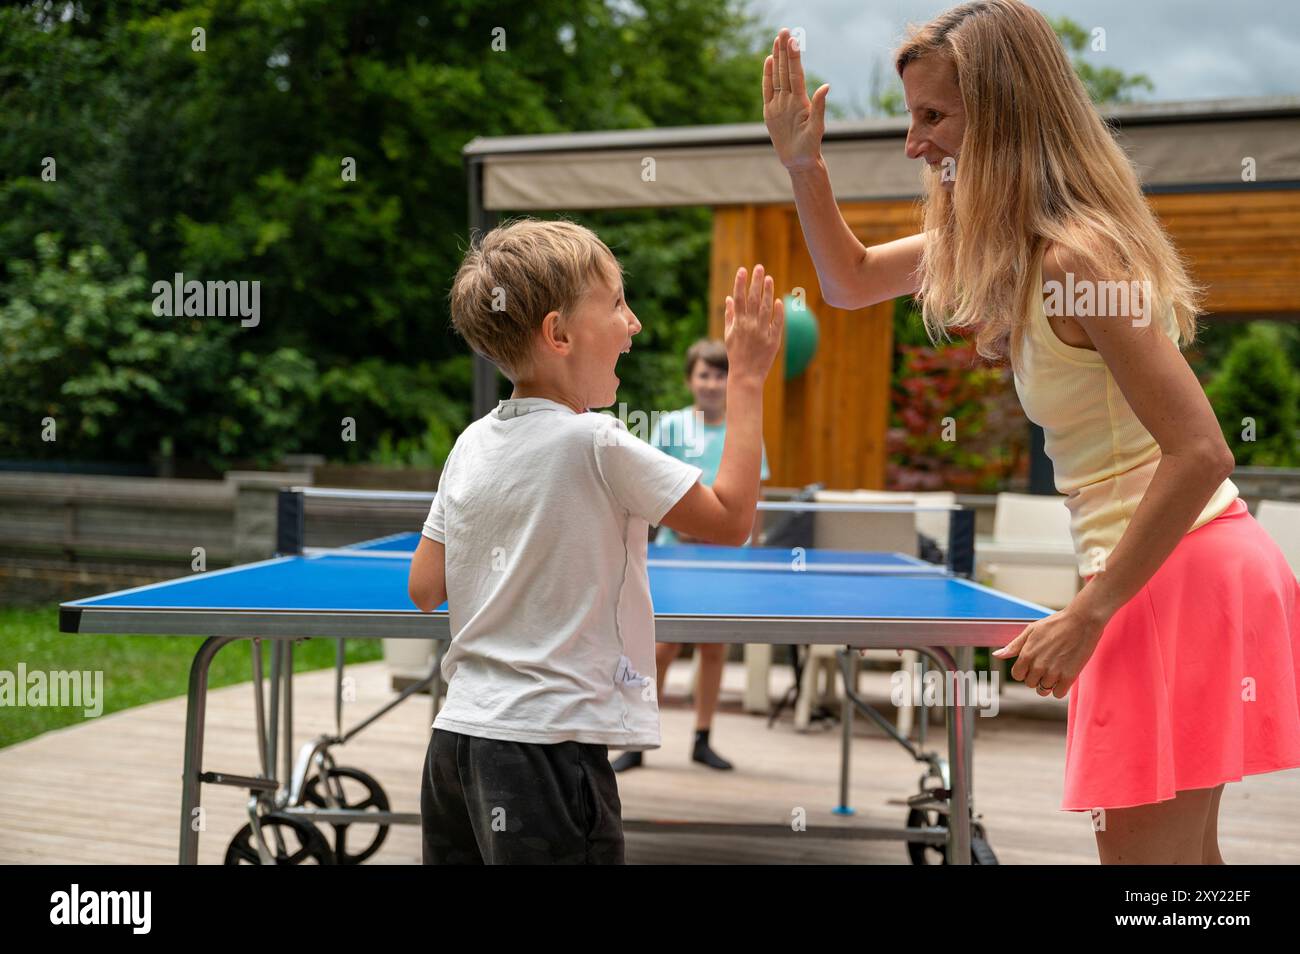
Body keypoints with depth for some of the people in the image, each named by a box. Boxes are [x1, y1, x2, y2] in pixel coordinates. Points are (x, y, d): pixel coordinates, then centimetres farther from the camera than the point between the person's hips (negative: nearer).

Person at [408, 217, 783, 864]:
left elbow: (424, 589, 10)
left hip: (457, 738, 7)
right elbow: (730, 519, -7)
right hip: (549, 747, -7)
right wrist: (747, 379, -1)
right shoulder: (599, 445, -15)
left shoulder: (471, 445, 4)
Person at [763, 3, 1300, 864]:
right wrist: (804, 166, 5)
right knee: (1183, 853, 20)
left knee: (1144, 851, -2)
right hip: (1165, 572, 10)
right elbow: (853, 282, 20)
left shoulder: (1077, 253, -21)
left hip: (1180, 573, -10)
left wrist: (1086, 618, -22)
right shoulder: (992, 236, 8)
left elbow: (1200, 453, -25)